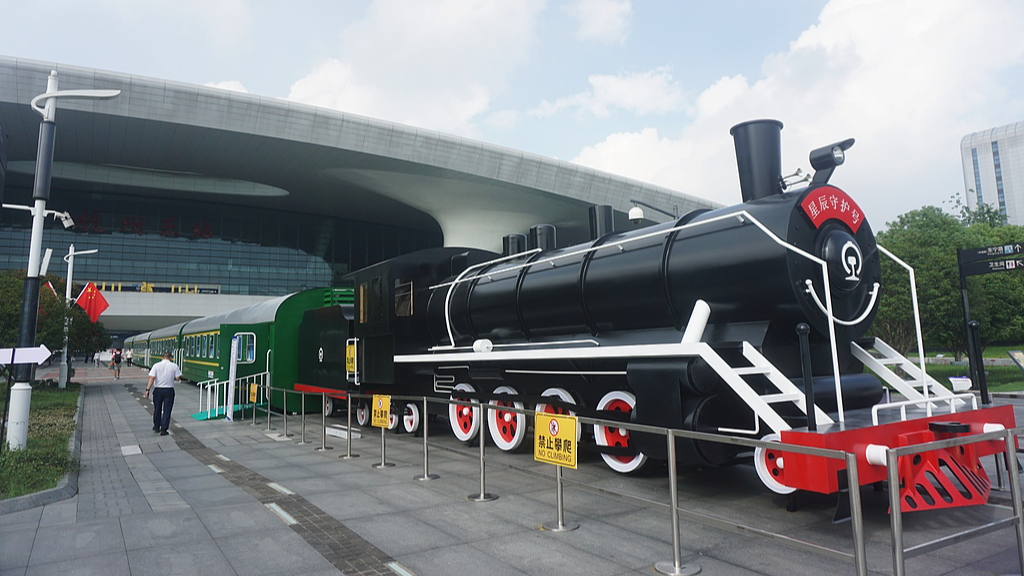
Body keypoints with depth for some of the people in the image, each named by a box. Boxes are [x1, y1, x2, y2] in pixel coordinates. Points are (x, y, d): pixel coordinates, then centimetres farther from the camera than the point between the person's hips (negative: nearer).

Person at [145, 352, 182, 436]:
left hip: (158, 390, 1)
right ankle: (163, 430, 1)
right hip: (169, 390, -1)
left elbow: (152, 378, -12)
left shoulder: (156, 365, -4)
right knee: (167, 410, 3)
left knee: (157, 409, 18)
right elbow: (178, 378, -5)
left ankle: (156, 427, 33)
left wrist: (147, 389, -11)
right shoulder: (174, 366, -5)